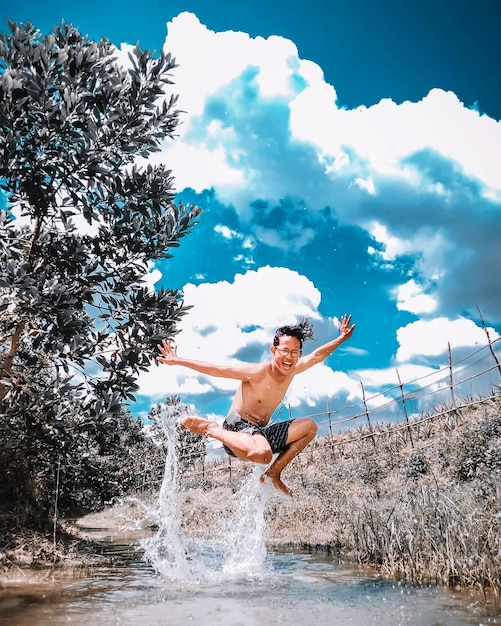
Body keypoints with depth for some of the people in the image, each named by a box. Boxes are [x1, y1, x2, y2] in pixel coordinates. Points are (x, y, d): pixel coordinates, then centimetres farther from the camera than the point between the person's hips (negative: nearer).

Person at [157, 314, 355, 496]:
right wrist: (178, 361, -16)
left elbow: (317, 355, 19)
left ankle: (273, 474, 7)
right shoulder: (258, 372, -18)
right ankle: (209, 428, -15)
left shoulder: (292, 369, 2)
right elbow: (216, 370, -16)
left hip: (260, 433, 8)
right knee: (262, 454, -40)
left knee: (309, 427, 6)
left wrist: (341, 338, 24)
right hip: (237, 429, -8)